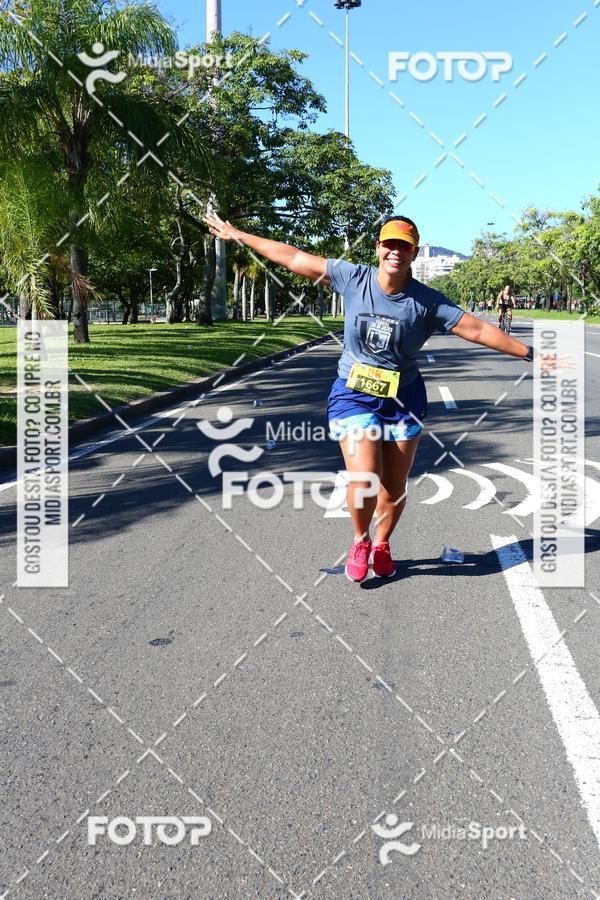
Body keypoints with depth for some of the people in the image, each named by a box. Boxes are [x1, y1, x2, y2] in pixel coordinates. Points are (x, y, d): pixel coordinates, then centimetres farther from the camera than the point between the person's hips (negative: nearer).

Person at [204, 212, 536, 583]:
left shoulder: (427, 301, -7)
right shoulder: (353, 278, -6)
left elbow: (477, 329, -6)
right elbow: (294, 258, -1)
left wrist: (530, 352, -9)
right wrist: (238, 235, 3)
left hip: (403, 399, 1)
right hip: (354, 395, -1)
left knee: (395, 489, 6)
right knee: (364, 482, -14)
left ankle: (382, 546, 35)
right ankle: (360, 542, 18)